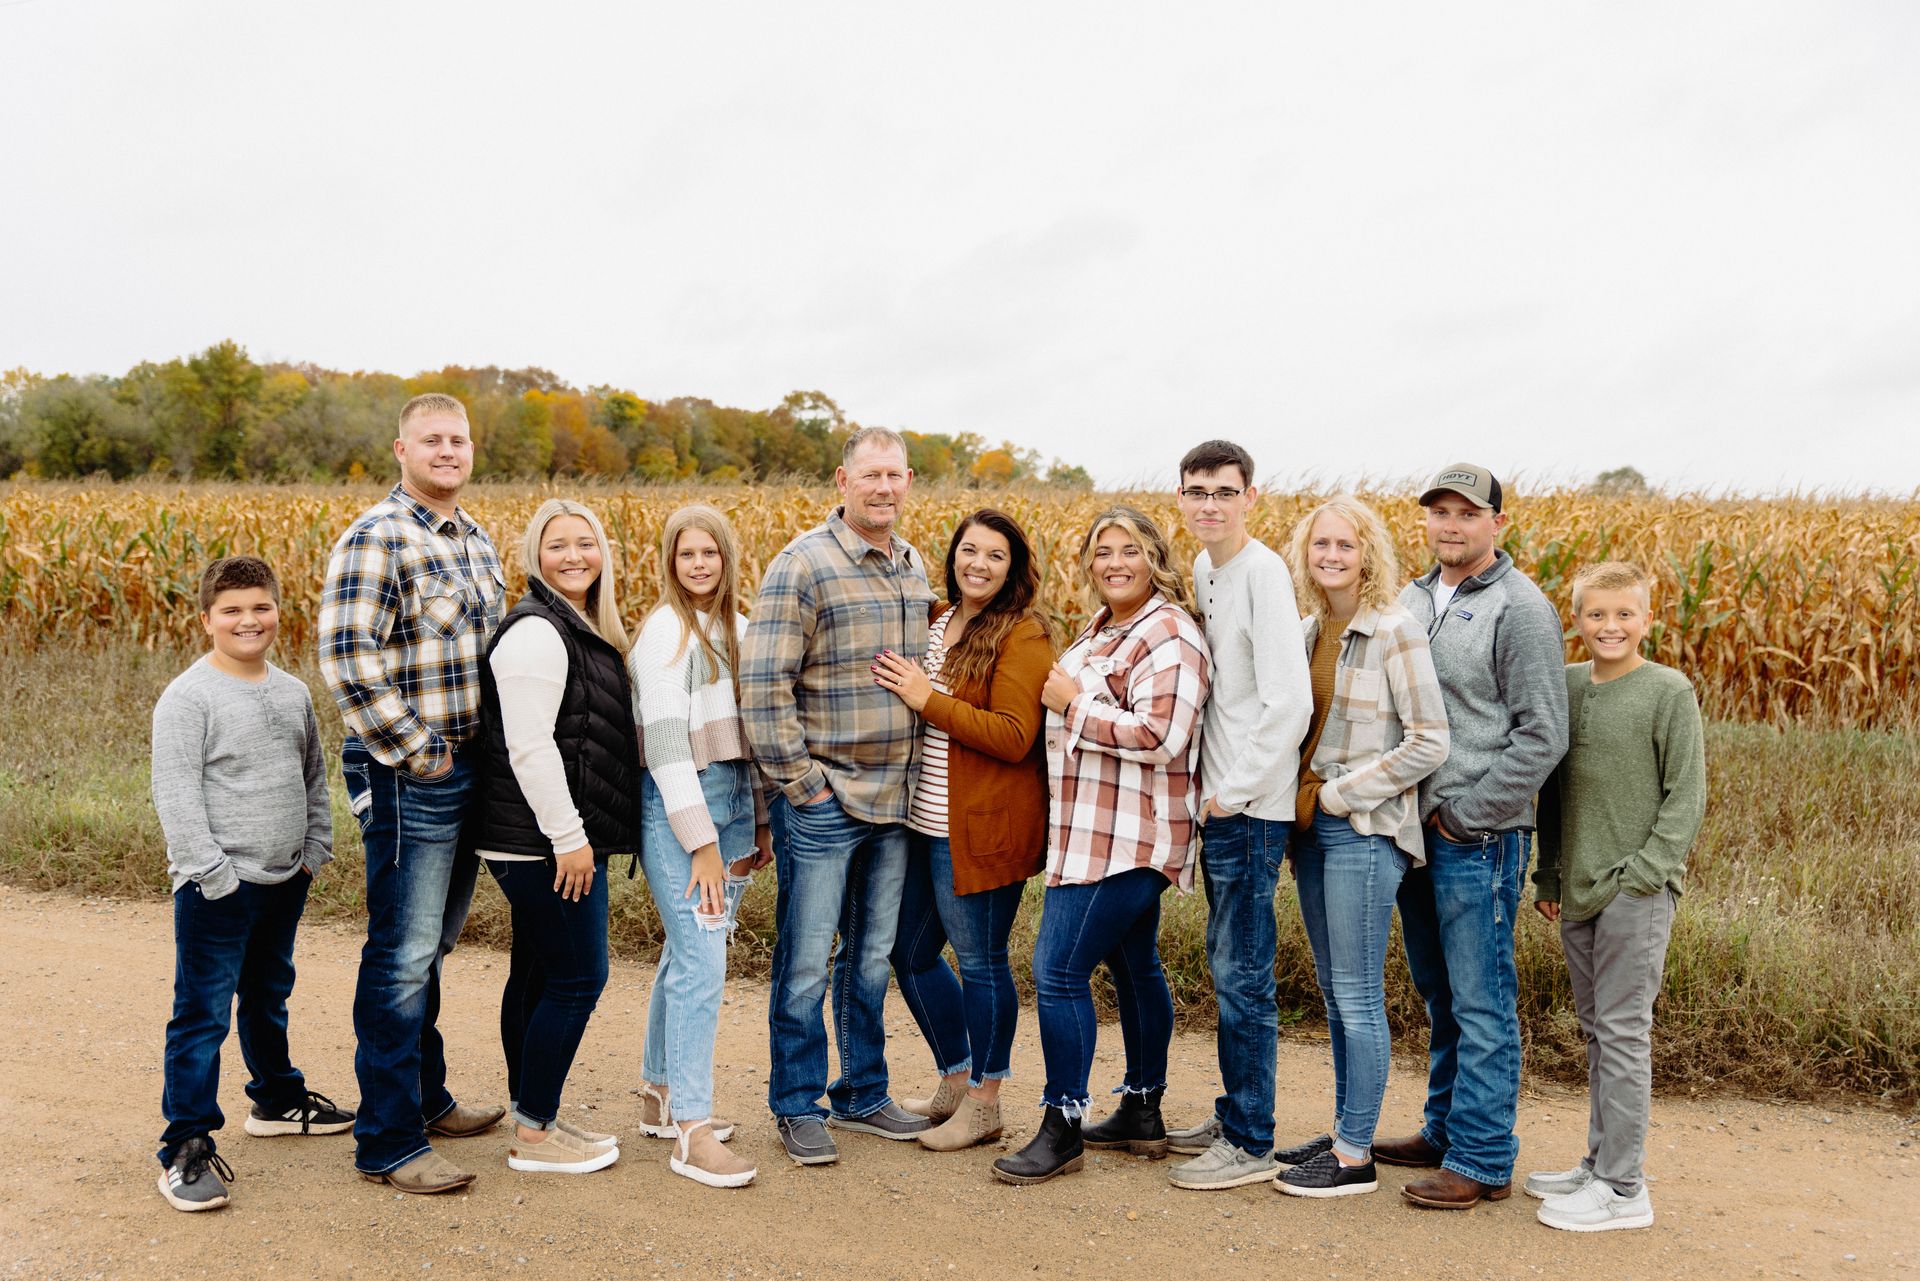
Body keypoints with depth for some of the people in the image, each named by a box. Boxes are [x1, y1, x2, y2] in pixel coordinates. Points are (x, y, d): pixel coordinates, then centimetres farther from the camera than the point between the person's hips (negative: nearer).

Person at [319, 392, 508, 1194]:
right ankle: (388, 1143, 7)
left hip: (473, 769, 8)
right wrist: (415, 752, -17)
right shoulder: (376, 539, -13)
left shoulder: (477, 542, 14)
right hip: (410, 776, -8)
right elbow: (346, 659, -20)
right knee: (402, 958, -3)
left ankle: (426, 1097, 33)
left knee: (431, 949, 19)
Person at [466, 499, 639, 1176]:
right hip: (546, 841, -10)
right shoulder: (537, 632, -16)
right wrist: (568, 836, -22)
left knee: (536, 974, 15)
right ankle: (534, 1136, 6)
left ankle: (531, 1116, 25)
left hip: (556, 840, 10)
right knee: (577, 977, -5)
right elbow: (529, 747, -22)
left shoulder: (580, 630, 16)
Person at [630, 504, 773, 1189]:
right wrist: (701, 842, -17)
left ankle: (660, 1096, 28)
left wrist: (760, 820, 14)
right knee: (702, 964, -10)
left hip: (734, 798, 7)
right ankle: (690, 1132, -3)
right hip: (679, 804, -7)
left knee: (688, 953, 15)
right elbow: (665, 743, -15)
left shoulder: (738, 629, 12)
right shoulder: (666, 631, -11)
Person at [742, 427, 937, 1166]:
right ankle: (797, 1107, 18)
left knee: (873, 959, 16)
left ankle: (863, 1095, 30)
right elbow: (763, 685, -15)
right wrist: (800, 783, -15)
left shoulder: (916, 569, 10)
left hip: (896, 802, 6)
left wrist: (920, 778, 11)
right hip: (822, 801, -6)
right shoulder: (802, 566, -12)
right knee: (806, 963, 4)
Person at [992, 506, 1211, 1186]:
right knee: (1133, 967, 17)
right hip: (1102, 836, 10)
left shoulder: (1167, 634, -16)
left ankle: (1062, 1130, 3)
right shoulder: (1100, 628, 14)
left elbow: (1160, 736, -26)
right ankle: (1142, 1115, 29)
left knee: (1059, 970, -8)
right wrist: (1066, 698, 9)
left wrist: (1073, 703, -18)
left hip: (1127, 841, -10)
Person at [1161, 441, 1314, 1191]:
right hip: (1220, 801, 9)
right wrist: (1216, 793, 9)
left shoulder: (1263, 572, -16)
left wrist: (1237, 791, -15)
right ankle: (1234, 1115, 30)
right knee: (1228, 965, 17)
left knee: (1242, 973, -3)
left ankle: (1251, 1145, 8)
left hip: (1252, 810, -9)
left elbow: (1289, 704, -21)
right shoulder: (1204, 571, 11)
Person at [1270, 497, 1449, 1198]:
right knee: (1333, 990, 15)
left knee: (1357, 995, -1)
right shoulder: (1310, 632, 10)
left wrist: (1342, 794, -14)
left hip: (1365, 832, -8)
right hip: (1312, 828, 8)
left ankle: (1355, 1158, 9)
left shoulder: (1396, 631, -12)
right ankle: (1343, 1130, 27)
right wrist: (1299, 800, 7)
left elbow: (1429, 743, -16)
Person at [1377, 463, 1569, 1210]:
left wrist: (1465, 814, -14)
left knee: (1482, 1004, 0)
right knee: (1440, 996, 18)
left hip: (1478, 838, -7)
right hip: (1414, 829, 7)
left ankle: (1482, 1161, 9)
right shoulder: (1411, 600, 11)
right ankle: (1445, 1129, 30)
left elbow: (1542, 737, -14)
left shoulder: (1519, 609, -10)